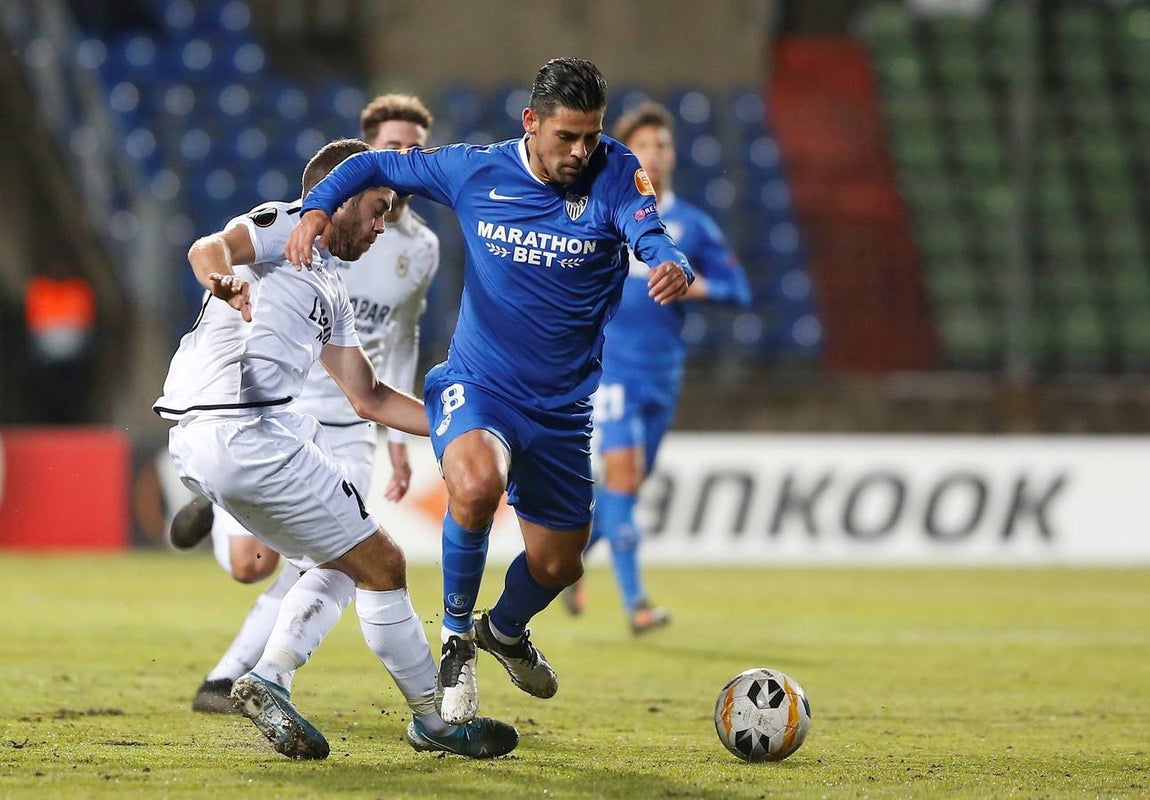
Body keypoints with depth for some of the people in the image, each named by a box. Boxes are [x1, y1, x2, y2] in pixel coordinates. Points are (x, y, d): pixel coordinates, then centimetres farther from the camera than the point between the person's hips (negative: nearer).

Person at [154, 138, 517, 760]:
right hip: (245, 433, -10)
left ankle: (269, 679, 3)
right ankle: (436, 720, 8)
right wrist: (221, 277, -46)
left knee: (343, 563, 21)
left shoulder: (331, 292, 26)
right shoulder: (285, 225, -1)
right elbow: (210, 247, -22)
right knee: (381, 564, -1)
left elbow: (369, 398, 28)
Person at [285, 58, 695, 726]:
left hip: (561, 408, 2)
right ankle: (457, 640, -10)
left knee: (558, 564, 13)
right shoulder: (475, 171, -7)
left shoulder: (615, 174, -10)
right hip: (476, 387, -2)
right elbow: (375, 167, 6)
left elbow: (651, 237, -28)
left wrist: (671, 266, -52)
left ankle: (506, 631, 51)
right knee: (477, 485, -35)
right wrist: (319, 207, -13)